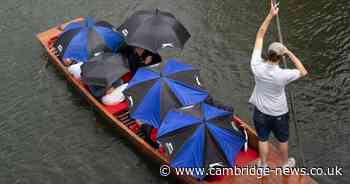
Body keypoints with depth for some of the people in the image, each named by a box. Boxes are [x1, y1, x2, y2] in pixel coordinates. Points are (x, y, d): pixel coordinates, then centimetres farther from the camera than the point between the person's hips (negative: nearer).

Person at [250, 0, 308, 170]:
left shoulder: (257, 66, -25)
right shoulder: (283, 75, -30)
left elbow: (259, 36, -17)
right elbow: (303, 72, -10)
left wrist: (270, 15, -18)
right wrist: (290, 53, -13)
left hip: (260, 112, 2)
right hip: (279, 114, -2)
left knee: (262, 139, 21)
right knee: (282, 140, 23)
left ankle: (263, 165, 39)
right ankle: (286, 163, 45)